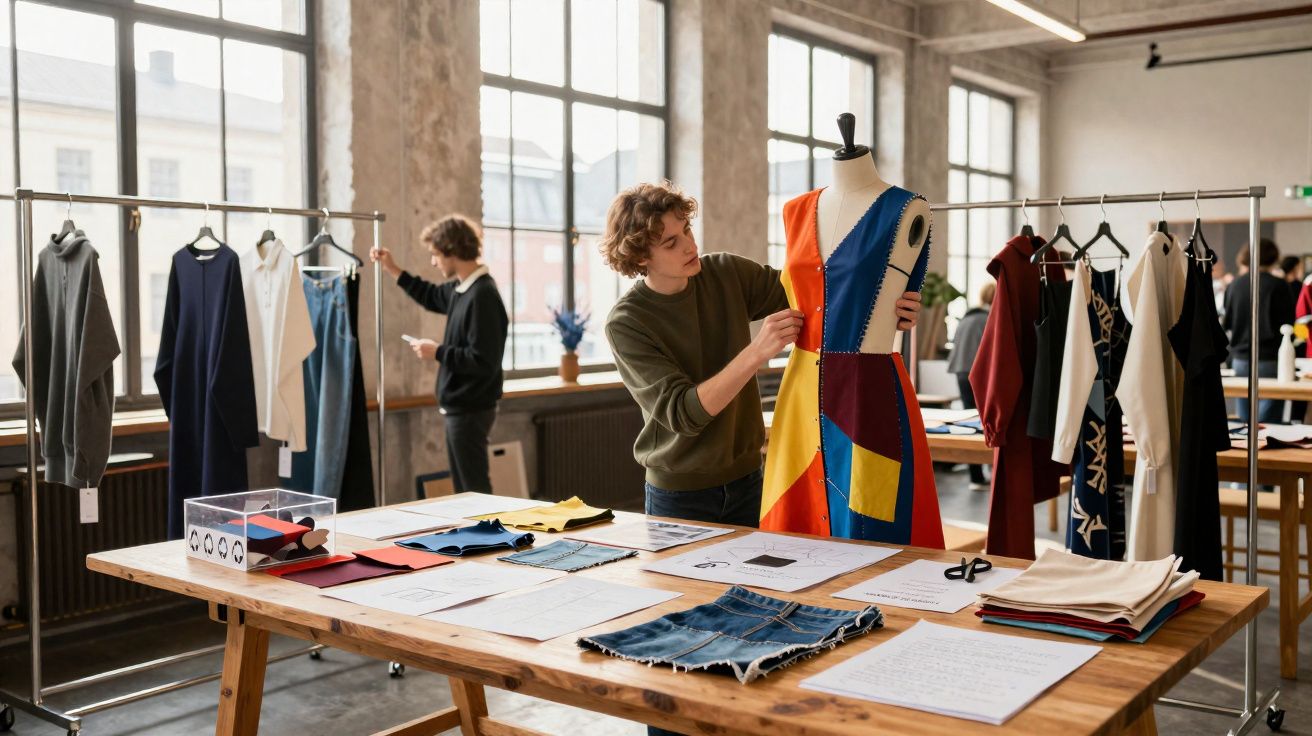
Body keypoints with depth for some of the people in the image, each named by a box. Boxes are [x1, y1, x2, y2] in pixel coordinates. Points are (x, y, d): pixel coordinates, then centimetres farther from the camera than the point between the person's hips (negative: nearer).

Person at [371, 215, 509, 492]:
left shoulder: (482, 295, -23)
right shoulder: (462, 288, 6)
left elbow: (483, 362, -27)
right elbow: (433, 297, 29)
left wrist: (437, 352, -17)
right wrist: (392, 269, 22)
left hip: (470, 410, -10)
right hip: (460, 408, 10)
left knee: (475, 491, -2)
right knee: (464, 489, 18)